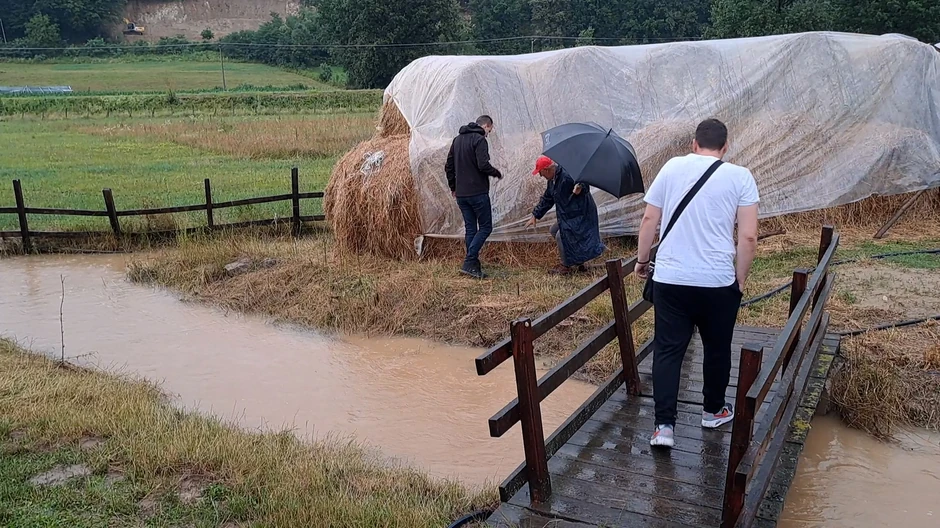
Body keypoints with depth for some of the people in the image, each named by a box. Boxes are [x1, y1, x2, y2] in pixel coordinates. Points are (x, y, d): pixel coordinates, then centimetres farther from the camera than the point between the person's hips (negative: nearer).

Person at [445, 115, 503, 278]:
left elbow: (448, 166, 18)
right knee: (485, 227, 0)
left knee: (470, 228, 11)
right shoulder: (479, 140, -10)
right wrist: (497, 174, -3)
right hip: (478, 193, -8)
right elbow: (483, 165, -21)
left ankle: (474, 265, 11)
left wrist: (453, 187, 25)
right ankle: (469, 263, -10)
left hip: (460, 194, 8)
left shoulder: (457, 139, 15)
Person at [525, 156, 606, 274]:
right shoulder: (552, 180, 7)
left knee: (561, 236, -15)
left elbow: (585, 187, -27)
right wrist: (535, 215, 20)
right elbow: (547, 199, 18)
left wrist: (580, 189, -52)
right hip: (566, 214, 11)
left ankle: (566, 266, 5)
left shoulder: (567, 176, -26)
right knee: (553, 231, 16)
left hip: (580, 214, -11)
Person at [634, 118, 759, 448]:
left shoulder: (672, 167, 3)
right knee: (717, 349, 19)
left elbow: (649, 219, 5)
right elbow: (748, 237, -7)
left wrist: (642, 259, 17)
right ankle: (713, 411, 36)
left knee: (667, 350, 6)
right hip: (718, 282, -1)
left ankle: (664, 426, 1)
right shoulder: (740, 176, -3)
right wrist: (740, 280, 4)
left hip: (669, 280, 1)